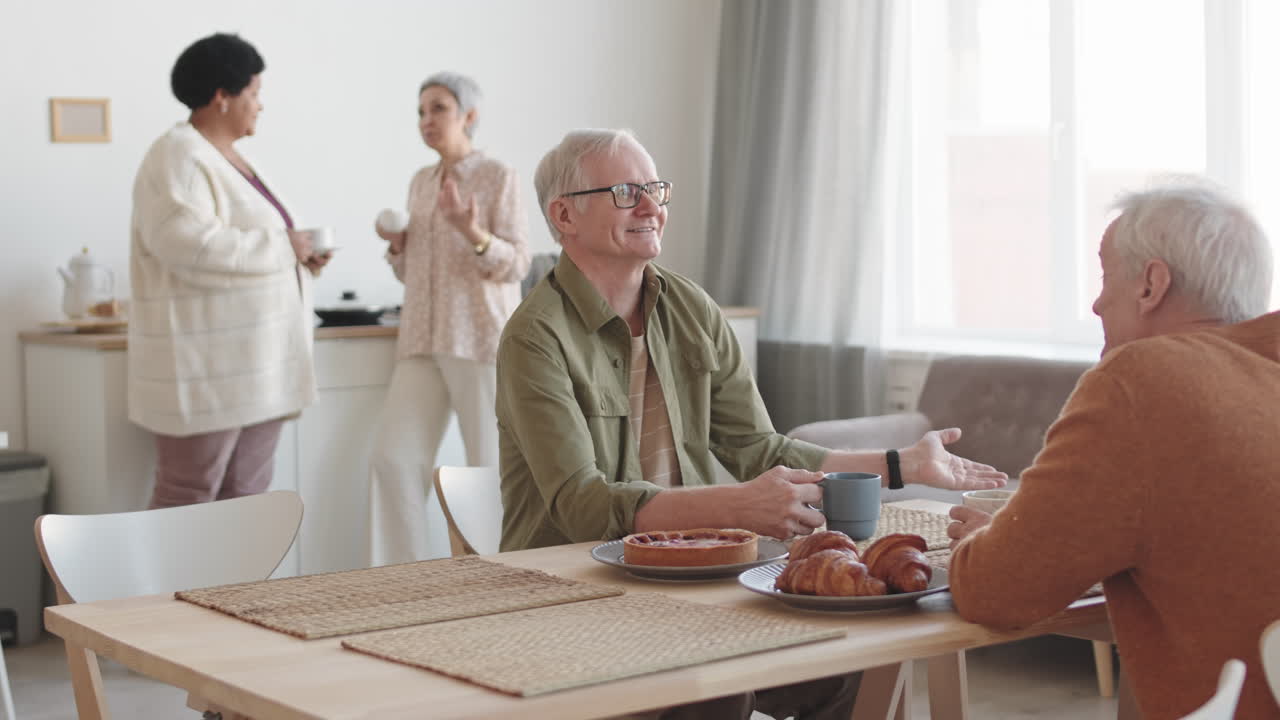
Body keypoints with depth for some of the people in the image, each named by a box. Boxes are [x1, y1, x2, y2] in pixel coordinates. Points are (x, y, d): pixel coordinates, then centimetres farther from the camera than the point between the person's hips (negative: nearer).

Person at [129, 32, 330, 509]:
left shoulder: (231, 159, 17)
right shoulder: (179, 158, -13)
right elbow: (185, 242, -28)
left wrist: (298, 256, 7)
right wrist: (281, 247, -18)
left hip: (251, 362, 10)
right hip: (205, 362, -10)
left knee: (246, 495, 11)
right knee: (187, 498, -6)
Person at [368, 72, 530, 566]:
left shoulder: (499, 178, -2)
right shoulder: (421, 182, 16)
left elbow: (517, 264, -8)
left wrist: (474, 234, -24)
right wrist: (395, 245, 1)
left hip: (481, 339, -5)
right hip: (423, 341, 6)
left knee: (490, 467, -1)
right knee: (393, 460, -6)